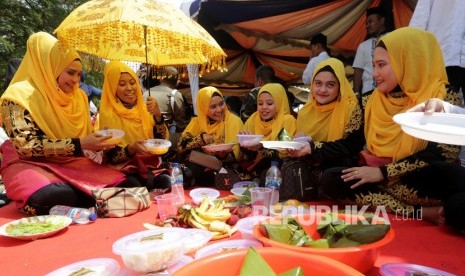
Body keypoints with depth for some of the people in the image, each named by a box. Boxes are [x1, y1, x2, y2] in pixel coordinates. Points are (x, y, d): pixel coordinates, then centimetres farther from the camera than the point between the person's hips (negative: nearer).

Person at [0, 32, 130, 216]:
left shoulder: (78, 96, 11)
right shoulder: (20, 95, -8)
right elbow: (26, 146, -18)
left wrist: (98, 142, -6)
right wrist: (78, 144, -24)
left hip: (72, 162, 6)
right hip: (31, 165, -5)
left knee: (126, 185, -18)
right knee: (60, 196, -40)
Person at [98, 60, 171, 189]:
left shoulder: (145, 109, 7)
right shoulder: (108, 115, -4)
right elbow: (111, 156, -8)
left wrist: (158, 115, -15)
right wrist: (132, 148, -28)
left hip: (150, 165, 3)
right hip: (124, 169, -3)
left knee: (165, 181, -26)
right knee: (136, 186, -33)